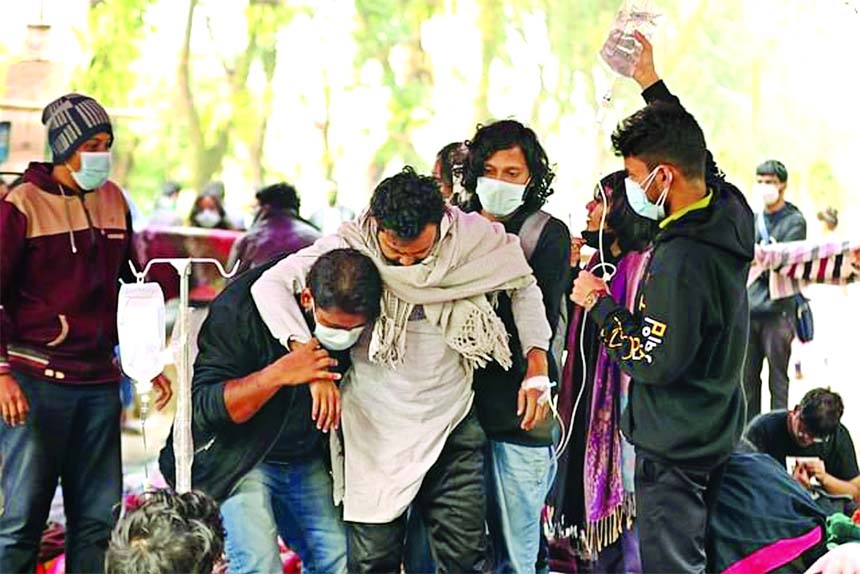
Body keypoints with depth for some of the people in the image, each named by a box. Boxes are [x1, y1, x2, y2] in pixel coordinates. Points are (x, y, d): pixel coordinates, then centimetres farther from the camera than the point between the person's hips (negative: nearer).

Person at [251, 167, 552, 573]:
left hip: (453, 422, 2)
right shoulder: (350, 247, -13)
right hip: (378, 431, -1)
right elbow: (270, 284, -18)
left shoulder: (470, 239, -7)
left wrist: (537, 365, 0)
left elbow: (524, 284, 9)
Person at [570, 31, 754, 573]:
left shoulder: (680, 259, -29)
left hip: (674, 448, -9)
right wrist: (651, 83, 22)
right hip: (716, 432, 9)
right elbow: (688, 149, 17)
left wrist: (600, 305, -13)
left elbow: (656, 360, -24)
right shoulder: (731, 213, -2)